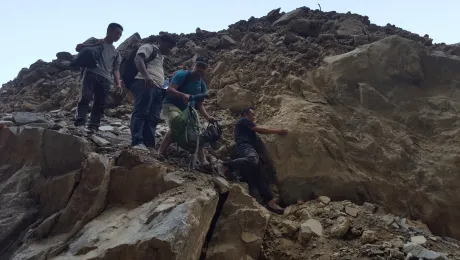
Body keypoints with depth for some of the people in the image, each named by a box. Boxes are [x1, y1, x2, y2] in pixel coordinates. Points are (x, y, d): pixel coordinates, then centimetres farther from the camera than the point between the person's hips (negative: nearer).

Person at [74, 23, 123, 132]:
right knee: (85, 98, -19)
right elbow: (78, 48, 12)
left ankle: (93, 127, -8)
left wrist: (118, 83, 1)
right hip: (92, 73, -3)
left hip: (106, 79, 3)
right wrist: (95, 45, 1)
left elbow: (116, 69, 18)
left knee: (100, 104, -6)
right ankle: (80, 123, -23)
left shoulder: (116, 53, 28)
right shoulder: (94, 40, 20)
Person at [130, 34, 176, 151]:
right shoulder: (148, 47, 9)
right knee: (141, 113, -18)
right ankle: (137, 142, -26)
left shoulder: (161, 57, 35)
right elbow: (138, 59, -10)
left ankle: (149, 145, -7)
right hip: (145, 84, -8)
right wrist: (146, 75, -26)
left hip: (157, 89, 9)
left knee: (153, 117, -3)